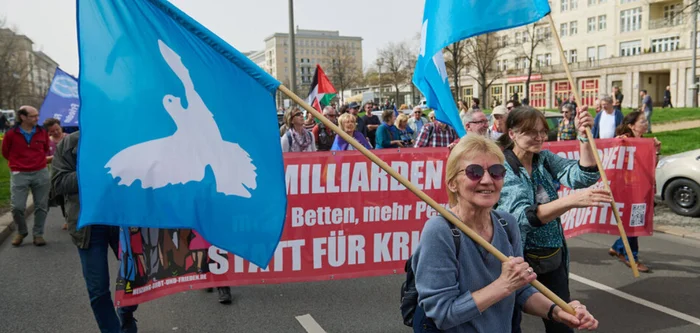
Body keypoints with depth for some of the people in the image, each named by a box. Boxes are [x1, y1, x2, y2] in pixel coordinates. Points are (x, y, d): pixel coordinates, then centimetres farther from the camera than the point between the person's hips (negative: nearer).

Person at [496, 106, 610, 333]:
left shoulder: (545, 158, 2)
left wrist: (584, 136, -23)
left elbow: (585, 176, -9)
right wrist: (571, 200, -40)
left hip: (554, 259, 6)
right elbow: (522, 216, -29)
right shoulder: (502, 168, -17)